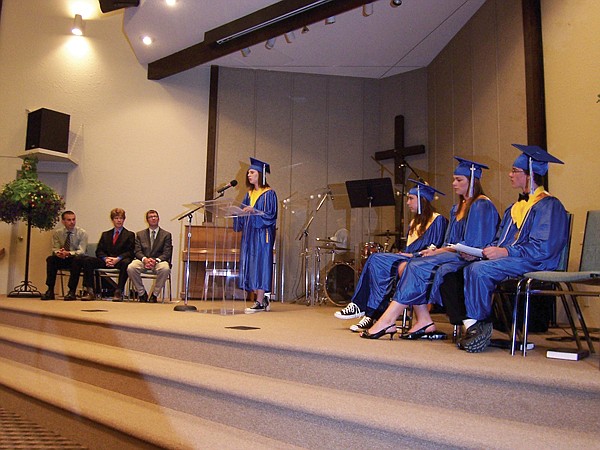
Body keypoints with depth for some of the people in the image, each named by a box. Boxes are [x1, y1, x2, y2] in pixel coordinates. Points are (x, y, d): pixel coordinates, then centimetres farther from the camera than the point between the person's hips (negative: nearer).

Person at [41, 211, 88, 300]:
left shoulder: (82, 233, -8)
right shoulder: (57, 233, 2)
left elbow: (81, 251, -16)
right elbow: (55, 249, -3)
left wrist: (68, 253, -35)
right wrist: (58, 253, -29)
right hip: (62, 260, 3)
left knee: (77, 259, -36)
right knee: (50, 259, -25)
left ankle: (72, 291, -32)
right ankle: (50, 291, -24)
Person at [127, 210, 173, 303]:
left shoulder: (166, 235, 12)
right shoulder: (140, 234, 18)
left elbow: (167, 253, 1)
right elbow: (137, 251, 6)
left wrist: (156, 260, -18)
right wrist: (145, 259, -17)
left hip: (159, 261, -1)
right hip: (143, 261, 2)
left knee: (165, 269, -37)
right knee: (131, 268, -31)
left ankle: (154, 294, -18)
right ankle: (142, 293, -12)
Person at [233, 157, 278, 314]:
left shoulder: (269, 193, -4)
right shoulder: (249, 194, 17)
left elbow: (271, 215, -11)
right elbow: (244, 214, 18)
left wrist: (254, 211, -23)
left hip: (262, 234, -7)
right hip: (249, 234, 7)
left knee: (259, 264, -8)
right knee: (250, 264, 5)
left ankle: (259, 302, -5)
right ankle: (263, 300, 13)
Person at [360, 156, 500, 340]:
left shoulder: (482, 205, -7)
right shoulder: (457, 208, 20)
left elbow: (473, 244, -15)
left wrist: (438, 251, -14)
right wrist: (437, 251, -3)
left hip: (469, 259, -9)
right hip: (454, 255, 9)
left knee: (417, 267, -24)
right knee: (407, 267, -13)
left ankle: (388, 321, -22)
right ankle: (424, 323, -18)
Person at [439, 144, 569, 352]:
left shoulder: (549, 205, -5)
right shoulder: (516, 206, 22)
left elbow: (543, 247, -15)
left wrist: (506, 251, -22)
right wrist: (482, 251, 2)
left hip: (533, 264, -8)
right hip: (507, 259, 8)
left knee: (478, 269, -33)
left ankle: (478, 324, -14)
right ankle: (469, 325, -19)